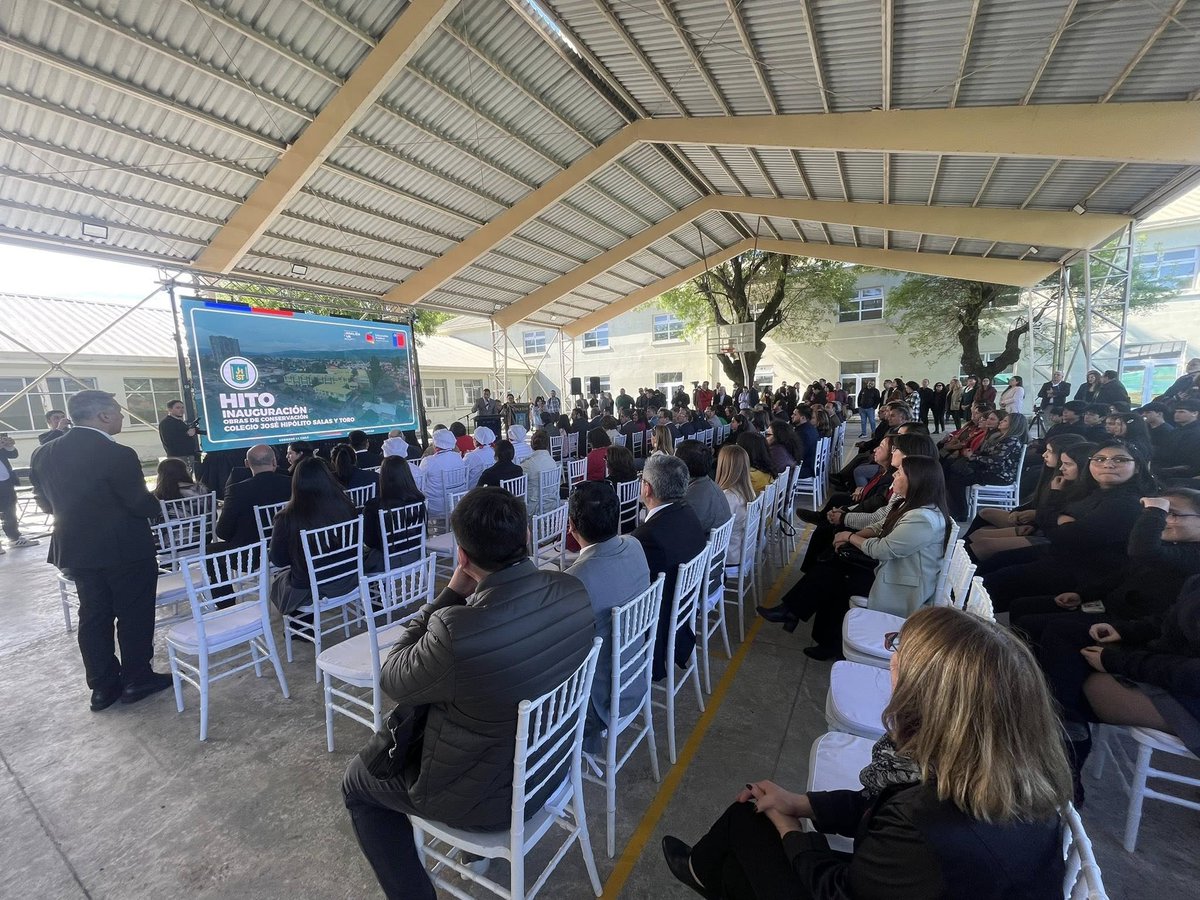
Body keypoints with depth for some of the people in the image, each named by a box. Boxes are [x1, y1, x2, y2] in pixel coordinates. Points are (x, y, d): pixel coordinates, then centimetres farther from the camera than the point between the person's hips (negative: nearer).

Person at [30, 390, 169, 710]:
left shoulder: (43, 454, 1)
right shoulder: (118, 455, -23)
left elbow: (46, 504, 10)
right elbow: (144, 506, -19)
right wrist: (154, 502, 3)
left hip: (75, 550, 7)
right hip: (125, 551, -7)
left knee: (94, 616, 16)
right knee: (134, 614, 8)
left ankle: (103, 686, 24)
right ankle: (136, 680, 19)